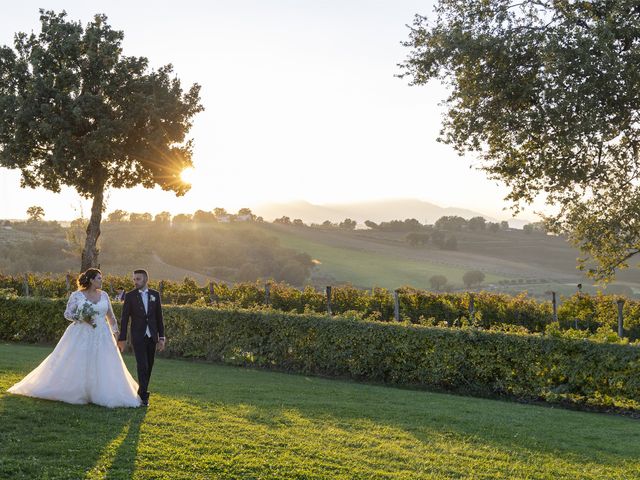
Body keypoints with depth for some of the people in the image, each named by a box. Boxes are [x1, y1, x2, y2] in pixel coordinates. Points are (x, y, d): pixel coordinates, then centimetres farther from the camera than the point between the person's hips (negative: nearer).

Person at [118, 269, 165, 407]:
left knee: (149, 366, 8)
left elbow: (159, 317, 8)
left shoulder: (155, 294, 5)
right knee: (142, 366, -11)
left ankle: (141, 392, 22)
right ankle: (144, 396, -5)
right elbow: (124, 318, -1)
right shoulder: (130, 296, -2)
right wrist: (122, 338, -3)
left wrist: (161, 337, 6)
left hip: (152, 337, 3)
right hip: (138, 337, -3)